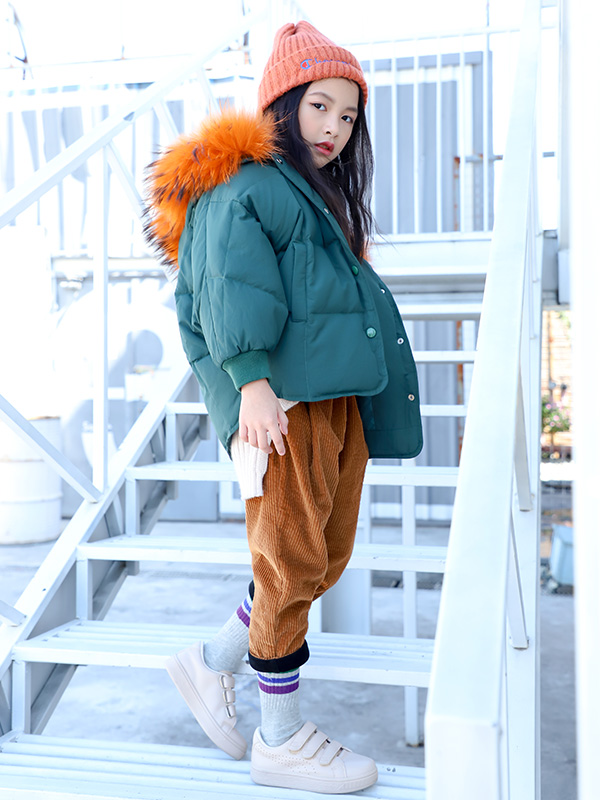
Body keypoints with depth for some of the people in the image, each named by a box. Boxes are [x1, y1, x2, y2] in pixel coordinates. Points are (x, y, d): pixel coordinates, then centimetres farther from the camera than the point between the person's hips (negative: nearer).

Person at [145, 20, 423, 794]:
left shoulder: (318, 197, 25)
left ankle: (212, 661, 29)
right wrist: (253, 381, -28)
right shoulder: (243, 185, -5)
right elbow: (231, 286, -17)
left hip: (337, 397, 10)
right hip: (281, 398, -10)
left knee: (326, 556, 13)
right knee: (293, 560, -2)